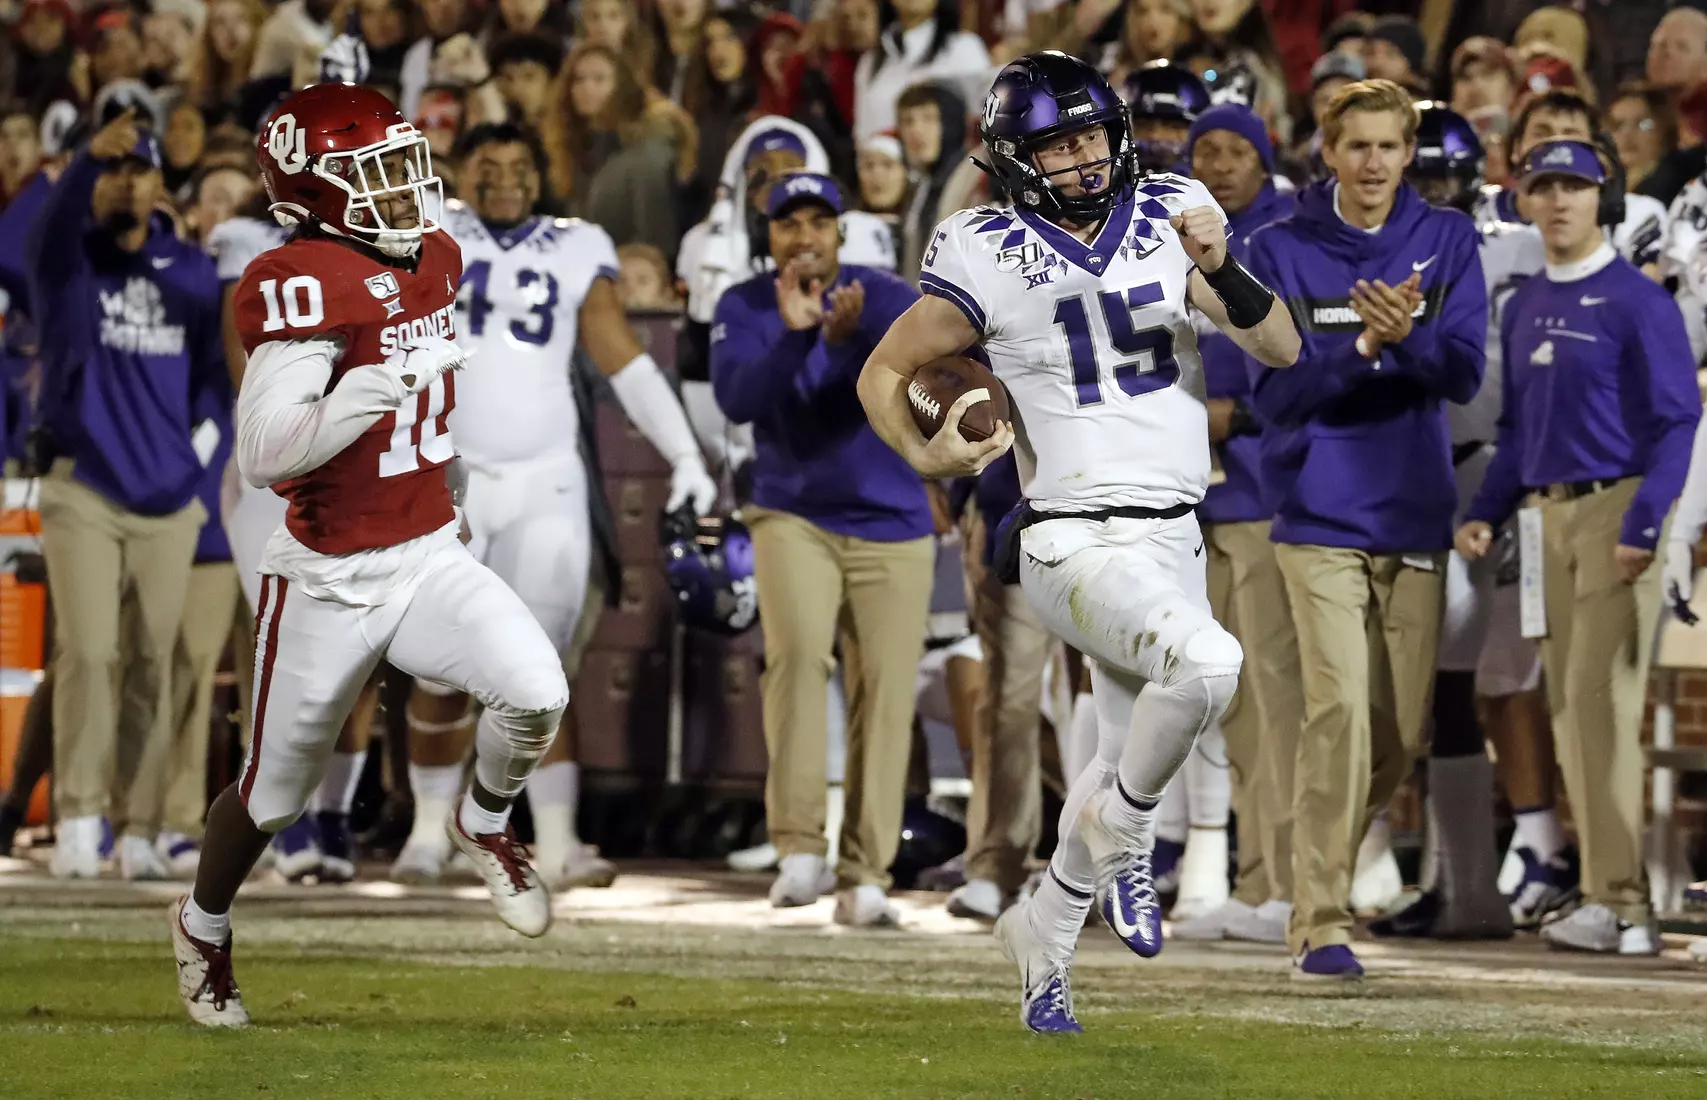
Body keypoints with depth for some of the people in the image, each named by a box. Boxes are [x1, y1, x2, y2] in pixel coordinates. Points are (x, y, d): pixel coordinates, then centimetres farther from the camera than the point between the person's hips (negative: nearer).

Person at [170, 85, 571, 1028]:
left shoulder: (432, 258, 2)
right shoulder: (303, 286, -23)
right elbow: (261, 455, -30)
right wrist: (374, 390, -38)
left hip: (429, 558, 5)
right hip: (329, 584, -5)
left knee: (536, 694, -19)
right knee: (274, 790, 11)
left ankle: (485, 827, 13)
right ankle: (203, 924, 41)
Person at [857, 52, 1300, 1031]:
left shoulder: (1169, 218, 3)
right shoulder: (992, 257, -8)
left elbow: (1281, 350, 0)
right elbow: (884, 374, 2)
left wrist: (1220, 270, -18)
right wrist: (926, 456, -17)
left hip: (1174, 537, 6)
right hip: (1075, 541, -6)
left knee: (1128, 766, 13)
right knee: (1208, 663, -31)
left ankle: (1044, 935, 36)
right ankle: (1121, 839, -7)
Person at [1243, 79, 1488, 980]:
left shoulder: (1447, 243, 5)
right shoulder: (1281, 251, -1)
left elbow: (1464, 374, -4)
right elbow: (1275, 392, -7)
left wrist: (1406, 336, -24)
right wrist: (1362, 347, -21)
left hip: (1415, 519, 3)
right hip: (1321, 519, -3)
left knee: (1401, 733, 5)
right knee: (1340, 710, -15)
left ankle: (1325, 866, 28)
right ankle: (1320, 927, -15)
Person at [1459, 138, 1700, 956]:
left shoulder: (1637, 302, -7)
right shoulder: (1524, 309, 16)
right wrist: (1486, 514, 11)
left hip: (1616, 505, -7)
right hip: (1547, 515, 8)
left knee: (1600, 698, -13)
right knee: (1568, 705, 6)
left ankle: (1622, 902, -13)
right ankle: (1609, 895, 10)